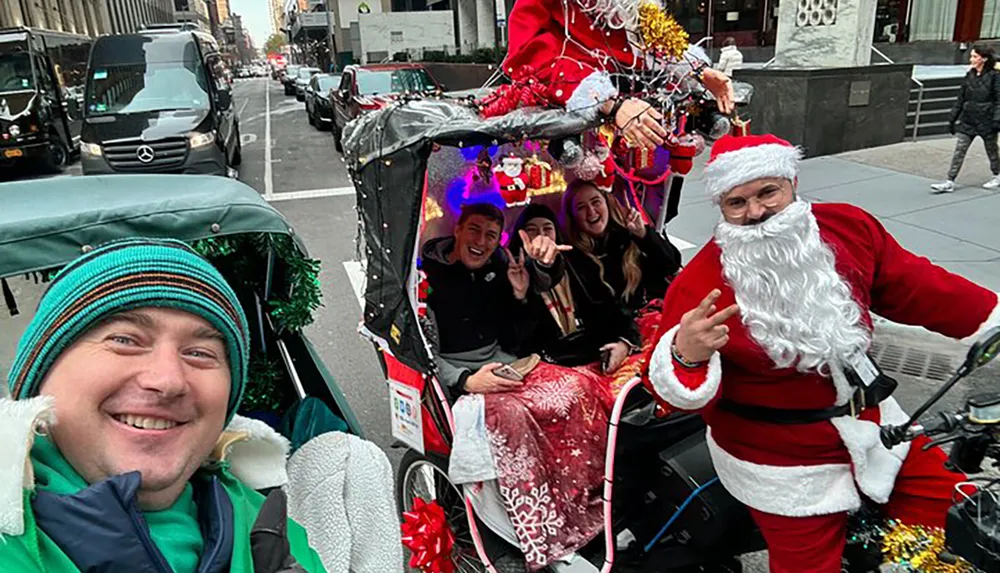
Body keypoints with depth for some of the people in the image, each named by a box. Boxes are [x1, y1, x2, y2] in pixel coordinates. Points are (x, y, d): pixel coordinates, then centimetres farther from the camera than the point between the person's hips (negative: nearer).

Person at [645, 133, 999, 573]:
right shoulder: (699, 284, -23)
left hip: (871, 423, 5)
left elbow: (912, 287, 7)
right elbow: (677, 393, -22)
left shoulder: (849, 227, -9)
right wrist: (686, 359, -44)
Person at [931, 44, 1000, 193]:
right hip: (967, 119, 4)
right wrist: (952, 119, 8)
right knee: (959, 151, -3)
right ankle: (949, 182, -5)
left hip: (986, 120, -4)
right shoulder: (969, 76, 6)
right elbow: (960, 99, 10)